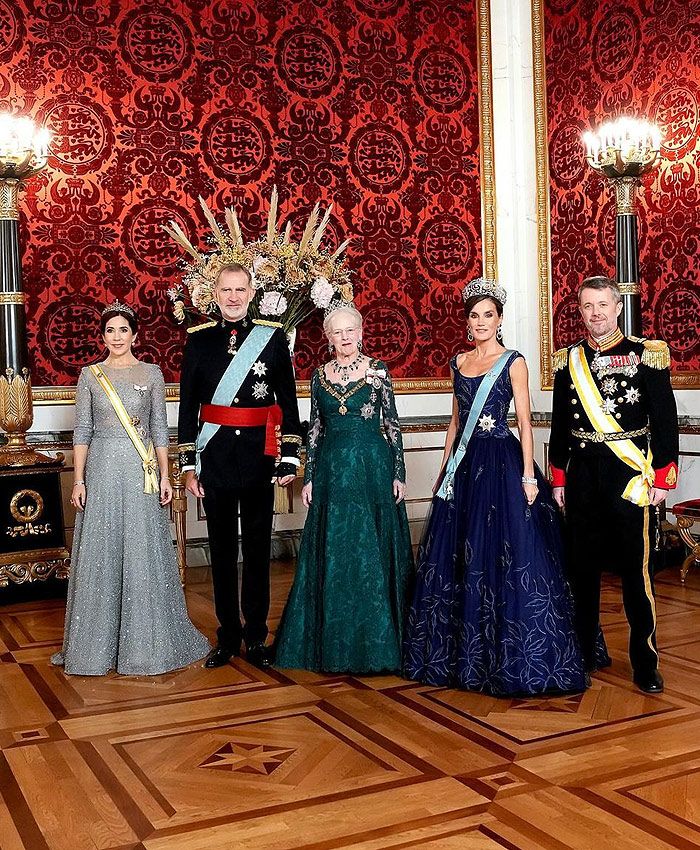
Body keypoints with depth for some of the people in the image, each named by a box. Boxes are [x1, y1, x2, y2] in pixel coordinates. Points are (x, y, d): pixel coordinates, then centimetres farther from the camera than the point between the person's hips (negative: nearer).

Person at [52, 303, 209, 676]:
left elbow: (160, 430, 6)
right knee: (100, 553, 4)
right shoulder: (90, 375, 6)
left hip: (140, 470, -1)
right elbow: (82, 431, 5)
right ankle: (100, 643, 17)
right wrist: (79, 480, -2)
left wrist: (164, 475, -1)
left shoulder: (151, 374, 5)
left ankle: (145, 642, 14)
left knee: (143, 553, 2)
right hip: (101, 468, 1)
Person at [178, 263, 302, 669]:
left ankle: (256, 636, 20)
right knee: (222, 549, 9)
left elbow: (288, 401, 3)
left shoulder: (273, 337, 1)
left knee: (258, 548, 7)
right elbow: (188, 405, 5)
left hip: (258, 456, -1)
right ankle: (228, 637, 21)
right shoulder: (199, 340, 4)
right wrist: (189, 463, 2)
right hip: (215, 457, 1)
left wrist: (290, 455, -3)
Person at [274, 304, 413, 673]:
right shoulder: (320, 376, 9)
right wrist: (308, 477, 7)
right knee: (331, 555, 6)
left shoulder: (378, 371, 0)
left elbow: (392, 424, 0)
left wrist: (399, 474, -4)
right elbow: (314, 429, 11)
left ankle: (374, 640, 14)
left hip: (372, 466, -3)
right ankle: (334, 642, 19)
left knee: (372, 551, 1)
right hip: (331, 469, 3)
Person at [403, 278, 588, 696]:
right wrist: (444, 468, 14)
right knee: (454, 559, 8)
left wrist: (529, 475, -14)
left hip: (502, 463, -5)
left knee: (504, 557, -7)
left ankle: (510, 659, 6)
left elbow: (525, 421, -6)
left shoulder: (513, 362, -3)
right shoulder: (459, 362, 12)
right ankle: (460, 654, 22)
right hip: (464, 465, 6)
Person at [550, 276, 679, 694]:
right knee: (583, 567, 11)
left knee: (637, 569, 1)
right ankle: (584, 653, 25)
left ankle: (646, 663, 13)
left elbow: (665, 420, -2)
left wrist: (663, 477, -7)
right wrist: (559, 478, 10)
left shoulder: (647, 354, -2)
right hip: (583, 476, 4)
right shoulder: (567, 360, 8)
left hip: (630, 474, -3)